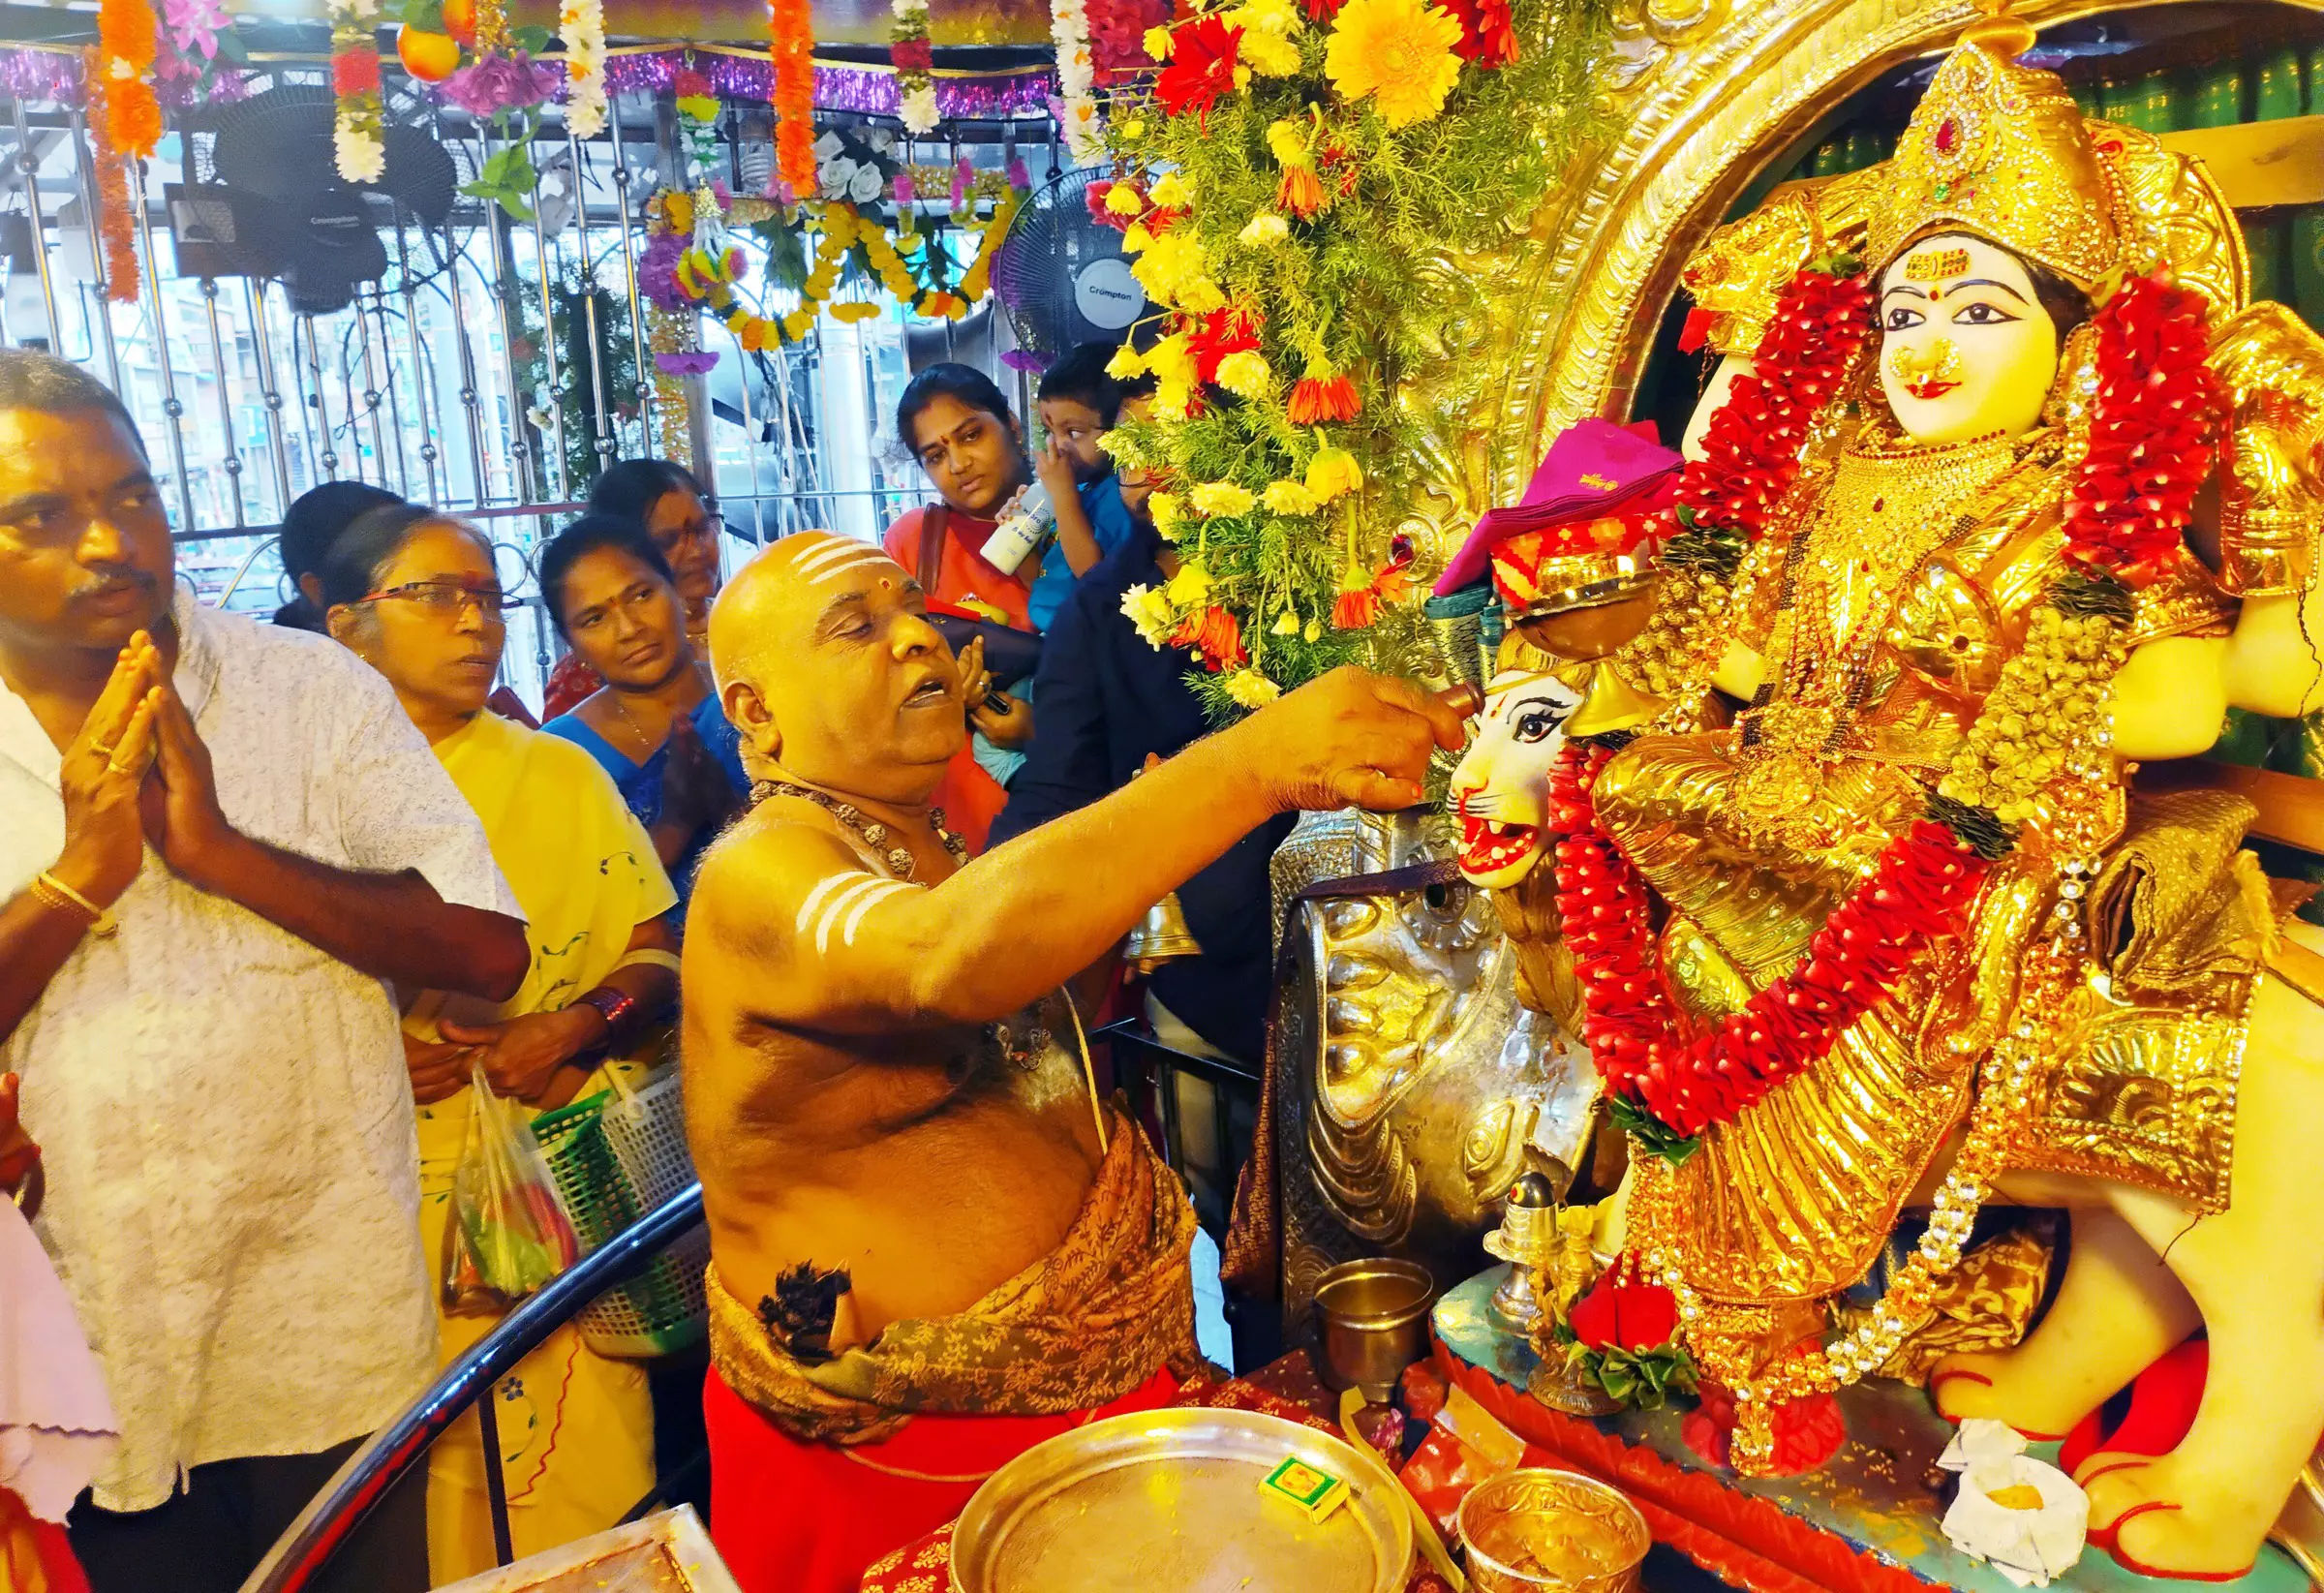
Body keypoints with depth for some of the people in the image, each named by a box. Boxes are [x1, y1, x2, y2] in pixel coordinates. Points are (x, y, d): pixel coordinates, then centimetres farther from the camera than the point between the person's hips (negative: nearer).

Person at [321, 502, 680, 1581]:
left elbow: (656, 960, 7)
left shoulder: (560, 773, 9)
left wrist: (576, 1027, -11)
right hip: (394, 1197, -1)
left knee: (591, 1482, 5)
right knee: (417, 1507, 6)